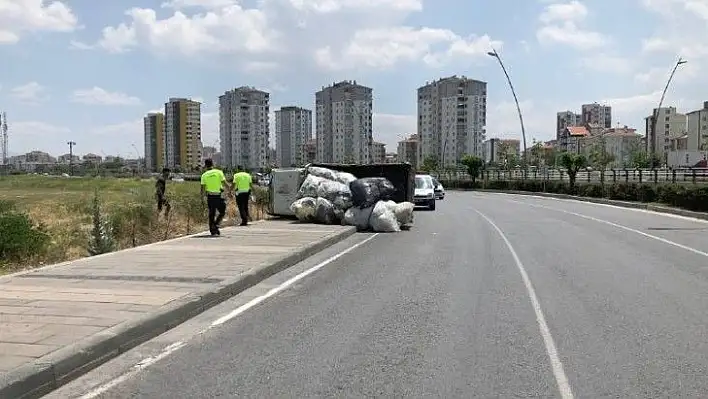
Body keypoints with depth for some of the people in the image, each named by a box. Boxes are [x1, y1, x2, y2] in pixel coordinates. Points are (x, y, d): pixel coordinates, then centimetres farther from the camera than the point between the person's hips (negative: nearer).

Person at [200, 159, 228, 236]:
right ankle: (216, 225, -8)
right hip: (219, 196, -2)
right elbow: (224, 183, -8)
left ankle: (213, 231, 12)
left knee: (211, 214, 11)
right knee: (222, 212, 13)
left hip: (210, 197, 2)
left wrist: (203, 194, 15)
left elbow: (203, 188, 0)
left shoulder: (204, 175, 3)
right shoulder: (219, 172, -1)